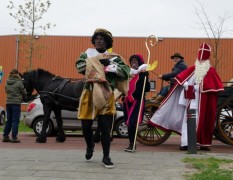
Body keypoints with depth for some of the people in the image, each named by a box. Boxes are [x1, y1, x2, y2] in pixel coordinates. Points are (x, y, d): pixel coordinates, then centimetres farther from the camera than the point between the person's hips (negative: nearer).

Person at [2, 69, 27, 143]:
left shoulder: (7, 83, 6)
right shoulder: (19, 83, -10)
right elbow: (24, 93, -3)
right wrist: (24, 98, 17)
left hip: (8, 103, 6)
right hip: (16, 103, -6)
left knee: (9, 120, 14)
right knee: (15, 120, 0)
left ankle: (5, 136, 16)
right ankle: (14, 137, -1)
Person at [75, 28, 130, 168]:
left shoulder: (114, 58, 6)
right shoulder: (87, 54, 11)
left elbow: (126, 70, -6)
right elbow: (79, 66, -9)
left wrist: (110, 67, -15)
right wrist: (100, 62, -14)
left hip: (106, 95, -1)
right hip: (89, 94, 2)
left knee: (105, 127, -2)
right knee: (86, 125, 5)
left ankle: (106, 157, 12)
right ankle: (90, 146, 37)